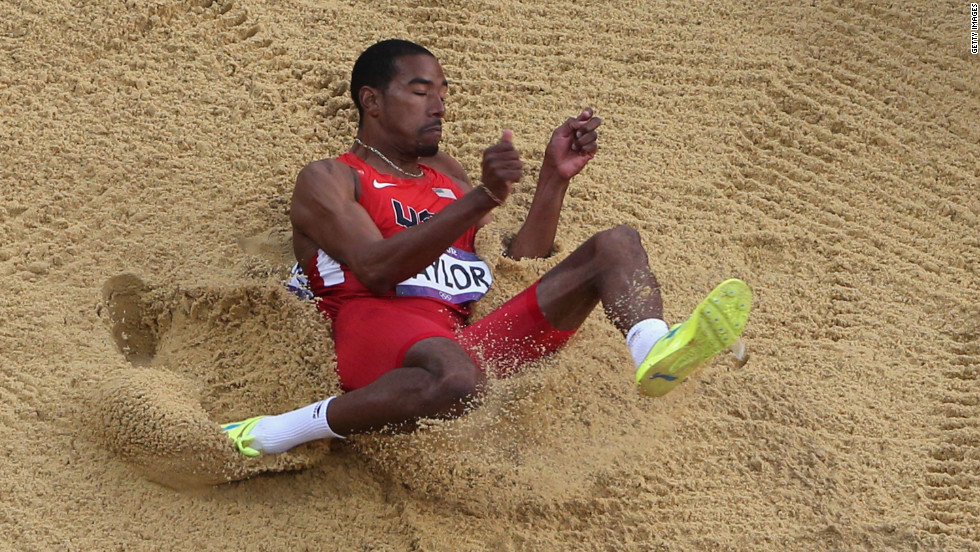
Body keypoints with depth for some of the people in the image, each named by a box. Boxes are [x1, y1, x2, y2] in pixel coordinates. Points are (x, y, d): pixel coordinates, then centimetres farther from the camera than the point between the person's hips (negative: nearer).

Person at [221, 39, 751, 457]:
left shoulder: (444, 173, 32)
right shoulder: (326, 179, 11)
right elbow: (375, 270, -10)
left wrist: (554, 177, 9)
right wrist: (483, 198, -19)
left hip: (466, 337, 6)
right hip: (378, 327, -6)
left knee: (616, 244, -3)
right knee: (458, 377, -44)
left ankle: (653, 351, -36)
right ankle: (279, 432, -29)